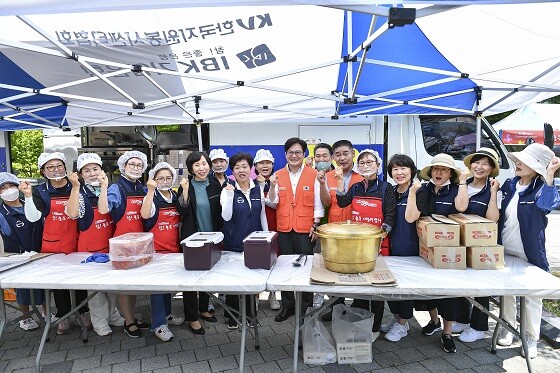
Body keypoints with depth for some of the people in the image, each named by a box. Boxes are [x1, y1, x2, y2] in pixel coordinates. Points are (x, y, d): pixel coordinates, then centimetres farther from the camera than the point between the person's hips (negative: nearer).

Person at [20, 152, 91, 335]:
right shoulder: (40, 191, 0)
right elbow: (32, 217, -11)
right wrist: (28, 196, -22)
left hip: (76, 243, 0)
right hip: (52, 245, 0)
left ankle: (83, 311, 28)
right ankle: (63, 316, 26)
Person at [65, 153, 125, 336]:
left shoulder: (109, 190, 4)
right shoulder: (80, 193, -7)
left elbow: (104, 210, -15)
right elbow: (72, 214, -28)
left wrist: (104, 187, -17)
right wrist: (75, 187, -30)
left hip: (110, 244, 4)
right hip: (90, 246, -4)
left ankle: (112, 314, 33)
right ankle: (100, 321, 20)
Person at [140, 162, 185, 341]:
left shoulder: (176, 197, 9)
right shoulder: (152, 197, -7)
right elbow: (145, 214, -27)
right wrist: (151, 190, -29)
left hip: (173, 247, 6)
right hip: (156, 248, -6)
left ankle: (166, 314, 35)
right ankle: (158, 324, 8)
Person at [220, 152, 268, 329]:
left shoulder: (258, 189, 3)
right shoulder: (228, 190, -7)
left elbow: (262, 215, 10)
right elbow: (226, 217, -17)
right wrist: (230, 194, -26)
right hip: (234, 242, -3)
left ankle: (249, 313, 30)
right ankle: (232, 315, 26)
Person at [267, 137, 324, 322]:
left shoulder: (313, 174, -1)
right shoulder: (278, 175, 7)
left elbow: (318, 203, -1)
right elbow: (273, 203, 4)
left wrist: (315, 225, -6)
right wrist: (272, 187, -12)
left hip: (305, 229, -3)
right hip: (284, 229, 3)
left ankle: (305, 307, 20)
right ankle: (287, 306, 24)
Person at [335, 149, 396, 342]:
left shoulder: (385, 188, -4)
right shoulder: (356, 187, 8)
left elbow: (390, 217, -8)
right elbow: (342, 202, -8)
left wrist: (381, 235, -20)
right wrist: (340, 179, -14)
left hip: (378, 243, -4)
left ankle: (375, 327, 23)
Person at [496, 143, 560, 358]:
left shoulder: (542, 188, -11)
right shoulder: (509, 185, 2)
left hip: (530, 255, -4)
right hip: (506, 252, 5)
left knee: (532, 297, 10)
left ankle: (531, 339, 26)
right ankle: (508, 328, 37)